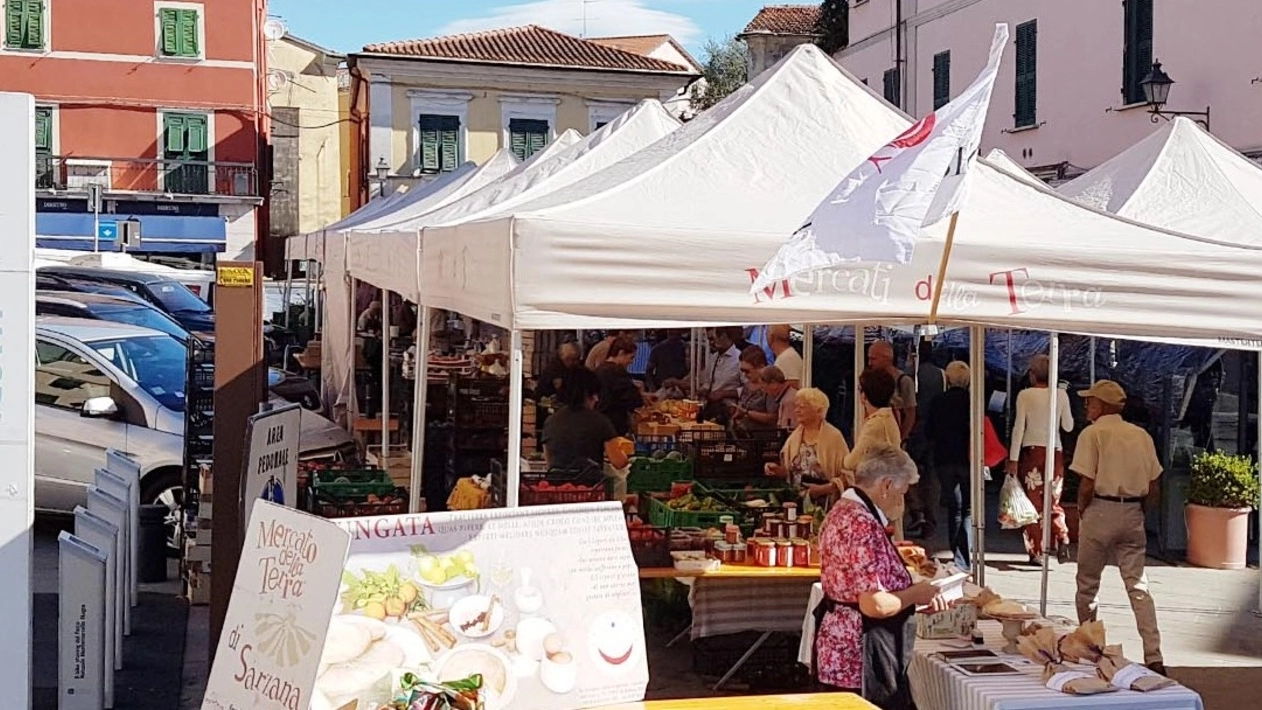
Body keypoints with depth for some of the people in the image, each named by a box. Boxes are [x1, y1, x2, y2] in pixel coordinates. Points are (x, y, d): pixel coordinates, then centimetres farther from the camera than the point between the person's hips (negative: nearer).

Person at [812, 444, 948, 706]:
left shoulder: (844, 511, 10)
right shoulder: (863, 525, -21)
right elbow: (874, 605, -26)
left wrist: (919, 597, 10)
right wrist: (915, 594, -9)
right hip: (859, 661, -10)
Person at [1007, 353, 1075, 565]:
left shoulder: (1025, 395, -6)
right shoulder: (1061, 394, 2)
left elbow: (1019, 427, -7)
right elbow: (1068, 426, 9)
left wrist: (1013, 459, -5)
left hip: (1032, 452, -2)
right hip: (1054, 452, 2)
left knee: (1033, 503, 6)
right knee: (1054, 503, 15)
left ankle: (1036, 552, 4)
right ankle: (1061, 540, -9)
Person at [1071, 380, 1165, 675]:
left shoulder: (1092, 434, -8)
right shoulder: (1141, 436, 8)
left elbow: (1087, 485, -14)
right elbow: (1153, 488, 7)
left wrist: (1081, 512, 2)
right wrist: (1138, 513, 17)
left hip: (1100, 511, -4)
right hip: (1133, 513, 5)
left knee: (1088, 583, 11)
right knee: (1137, 585, 4)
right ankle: (1154, 657, -4)